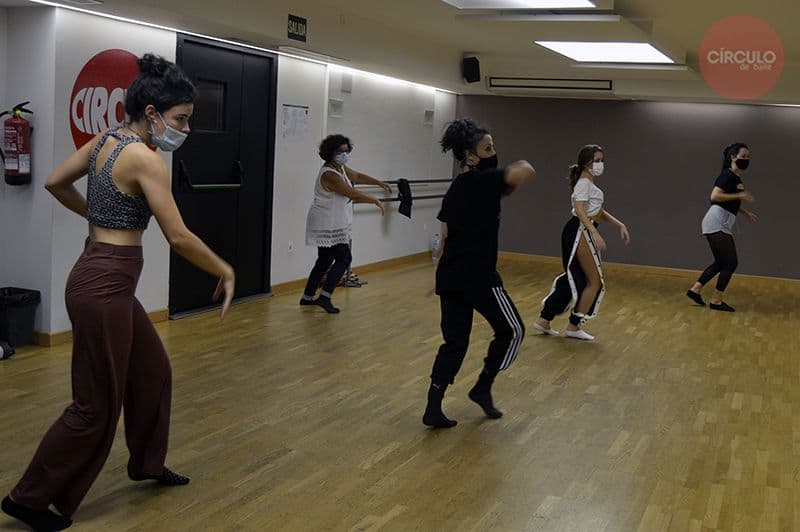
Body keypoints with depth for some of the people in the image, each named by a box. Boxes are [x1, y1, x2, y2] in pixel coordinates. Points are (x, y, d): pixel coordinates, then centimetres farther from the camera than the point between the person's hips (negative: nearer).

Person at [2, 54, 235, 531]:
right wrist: (226, 271, -8)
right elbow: (179, 237, -20)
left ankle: (148, 462, 40)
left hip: (103, 277, 10)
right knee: (96, 405, 3)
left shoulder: (105, 140, 7)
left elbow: (56, 183, 18)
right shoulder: (146, 159, -19)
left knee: (153, 372, 23)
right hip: (105, 286, -10)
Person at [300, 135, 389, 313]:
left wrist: (380, 183, 24)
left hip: (333, 225, 10)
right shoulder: (329, 174, -22)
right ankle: (325, 297, -11)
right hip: (327, 226, -10)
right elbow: (353, 194, -24)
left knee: (325, 261, 14)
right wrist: (376, 201, -15)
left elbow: (357, 176, 24)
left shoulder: (341, 168, 8)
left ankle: (307, 297, 22)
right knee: (344, 258, -11)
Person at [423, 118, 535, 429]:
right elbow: (526, 171, -24)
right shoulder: (485, 181, -8)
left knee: (455, 341, 13)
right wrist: (513, 176, -1)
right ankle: (483, 388, 16)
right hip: (479, 277, -8)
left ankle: (433, 408, 9)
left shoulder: (455, 190, 15)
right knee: (512, 330, 12)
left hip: (449, 276, 8)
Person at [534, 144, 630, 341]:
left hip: (582, 234, 10)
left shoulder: (589, 184, 20)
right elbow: (579, 210, -24)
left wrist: (620, 225, 15)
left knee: (576, 280, 13)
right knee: (595, 282, -1)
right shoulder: (584, 183, -11)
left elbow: (599, 212, 24)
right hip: (580, 232, -10)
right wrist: (595, 233, -32)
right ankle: (574, 326, 7)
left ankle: (544, 321, 17)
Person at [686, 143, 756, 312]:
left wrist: (745, 212, 24)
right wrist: (740, 196, -21)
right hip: (717, 223, -10)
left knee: (722, 263, 15)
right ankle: (716, 301, 2)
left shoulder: (737, 178, 17)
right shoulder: (727, 175, -12)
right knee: (731, 262, -5)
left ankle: (696, 289, 19)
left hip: (723, 226, 10)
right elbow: (715, 196, -23)